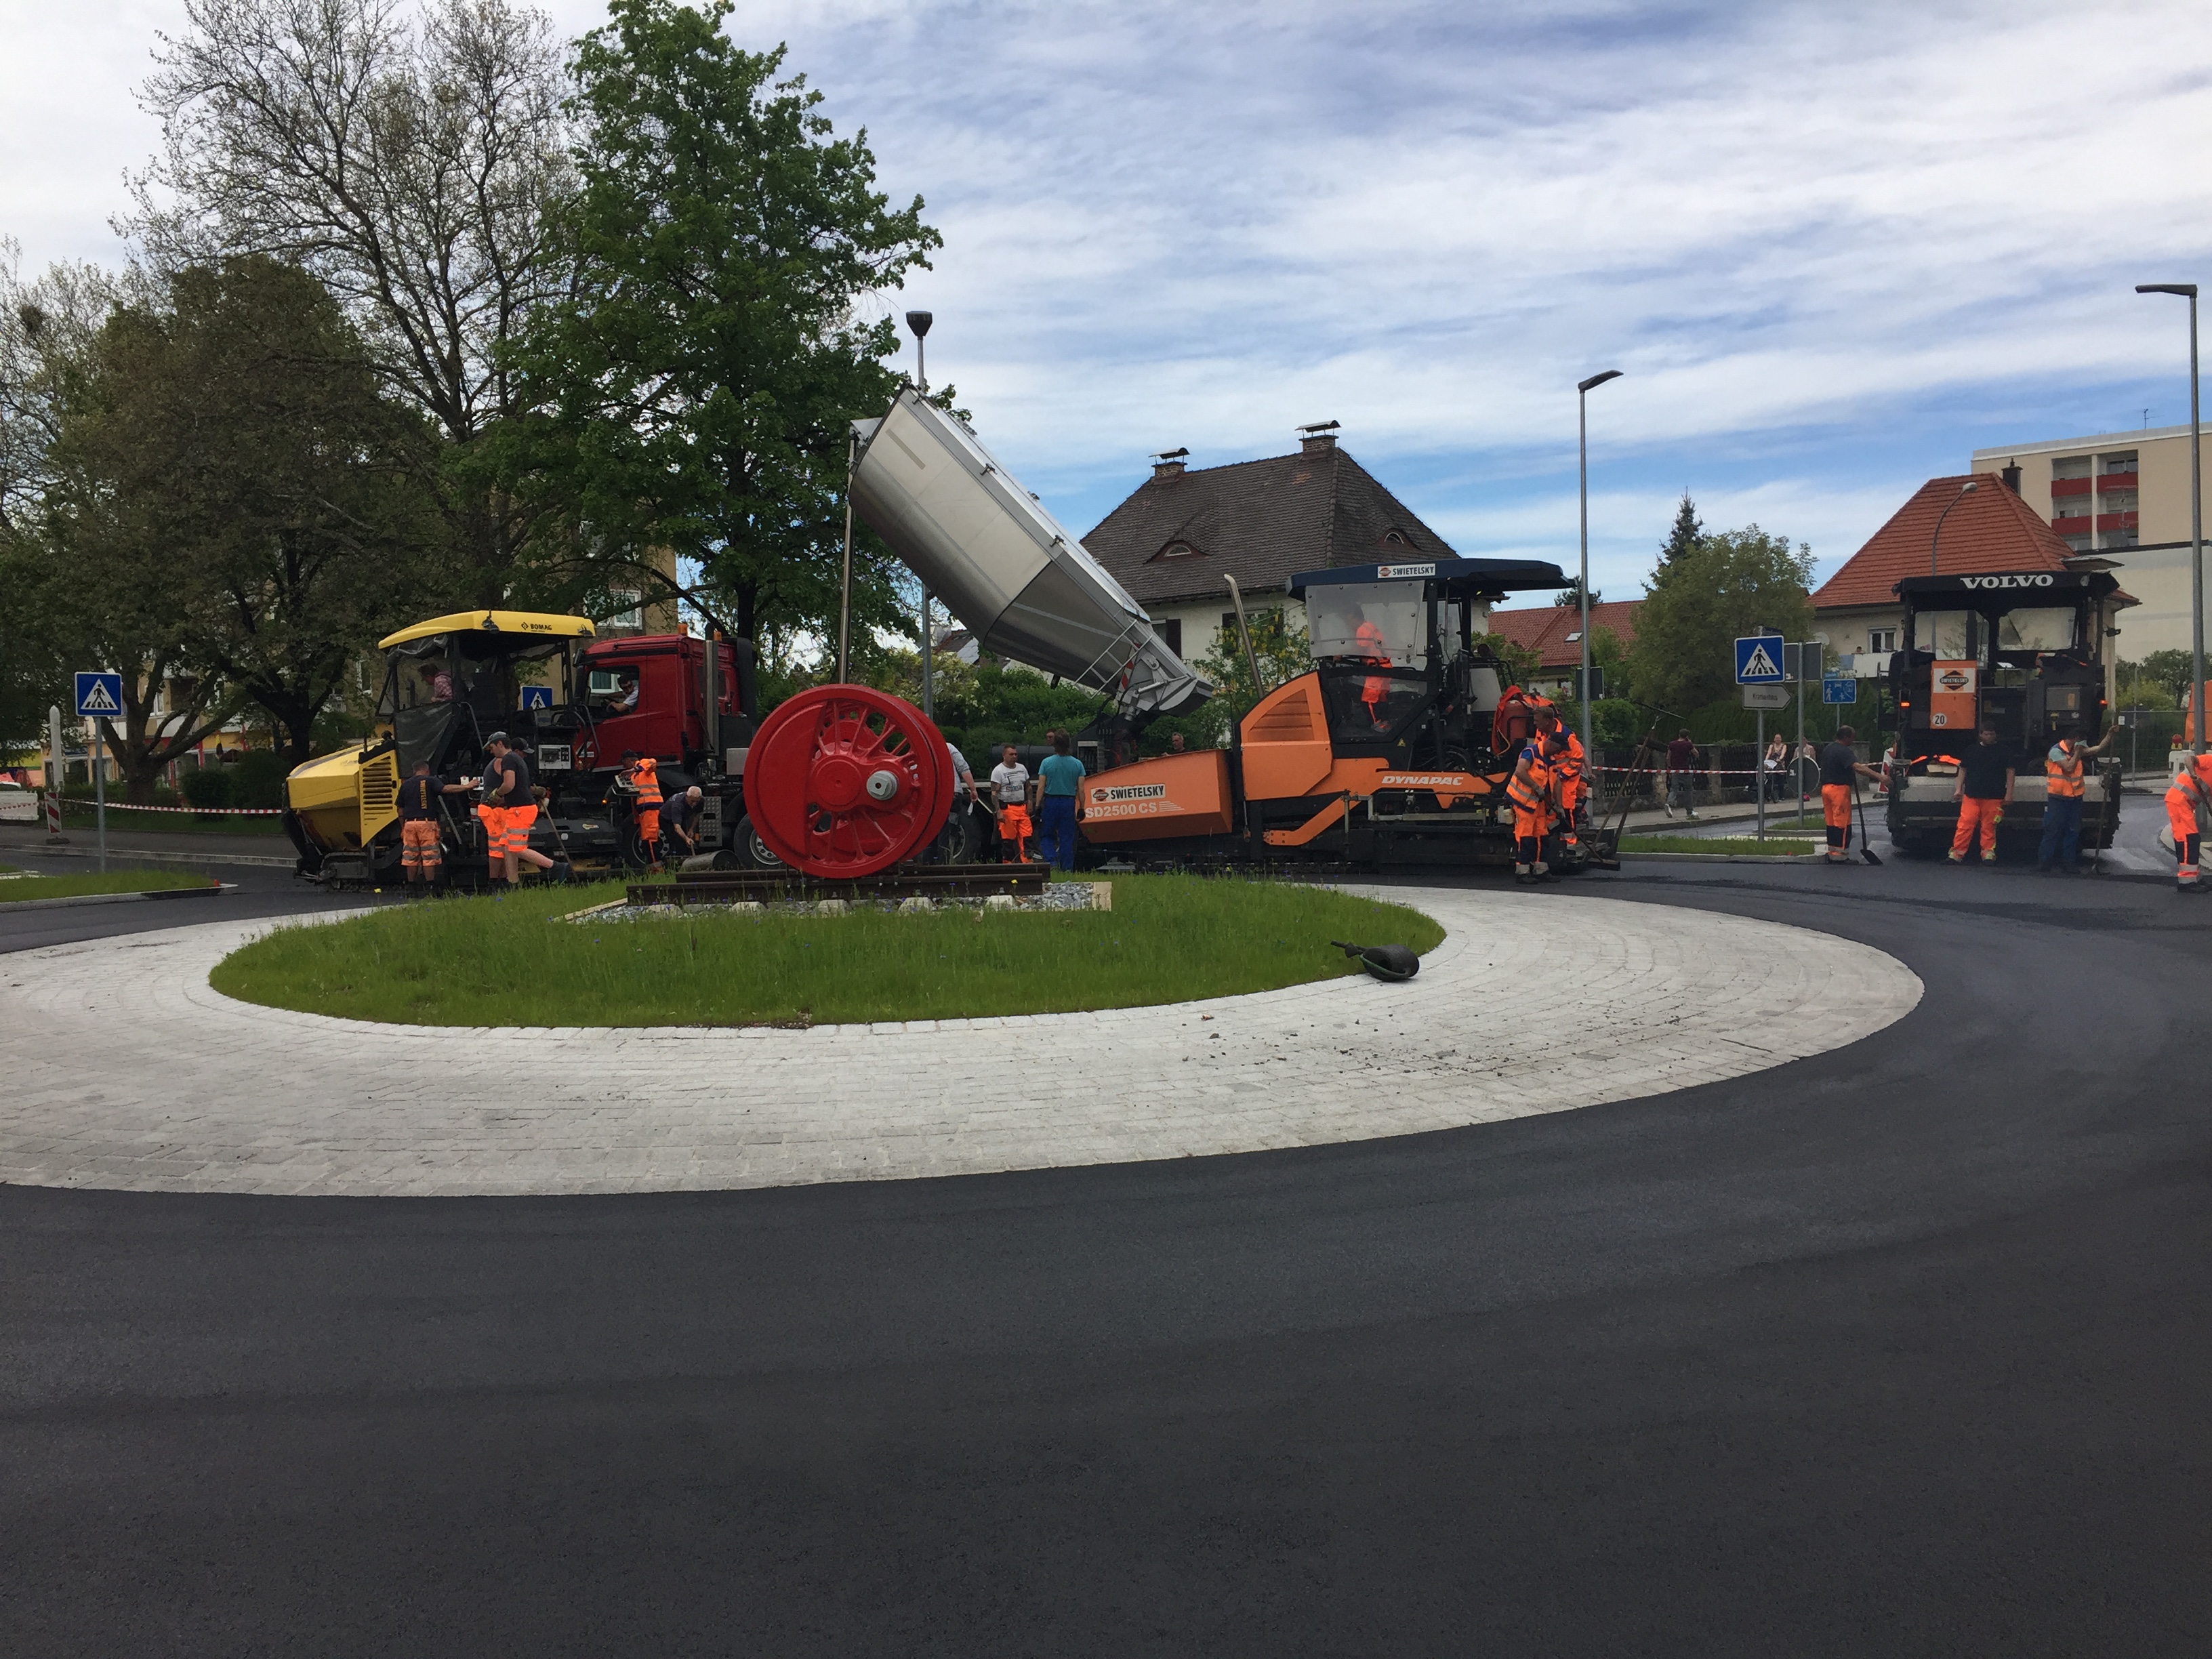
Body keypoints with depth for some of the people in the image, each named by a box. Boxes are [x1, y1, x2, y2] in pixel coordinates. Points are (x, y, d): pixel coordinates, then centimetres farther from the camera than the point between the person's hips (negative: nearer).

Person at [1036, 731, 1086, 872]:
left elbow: (1041, 787, -6)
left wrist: (1038, 806, 0)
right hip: (1069, 803, 1)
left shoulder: (1046, 763, -5)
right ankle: (1067, 869, 7)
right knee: (1067, 838, 7)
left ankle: (1051, 861, -9)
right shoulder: (1077, 764, -1)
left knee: (1046, 836, 10)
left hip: (1051, 802, -1)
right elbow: (1081, 790, -1)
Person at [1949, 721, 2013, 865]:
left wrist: (2009, 794, -1)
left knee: (1989, 827, 0)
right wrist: (1958, 789, 9)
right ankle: (1957, 853, -7)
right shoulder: (1972, 751, 13)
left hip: (1993, 798, -1)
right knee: (1965, 825, -7)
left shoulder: (2002, 753, 7)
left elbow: (2010, 772, 6)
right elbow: (1963, 770, 19)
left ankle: (1988, 854, 8)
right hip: (1971, 796, 1)